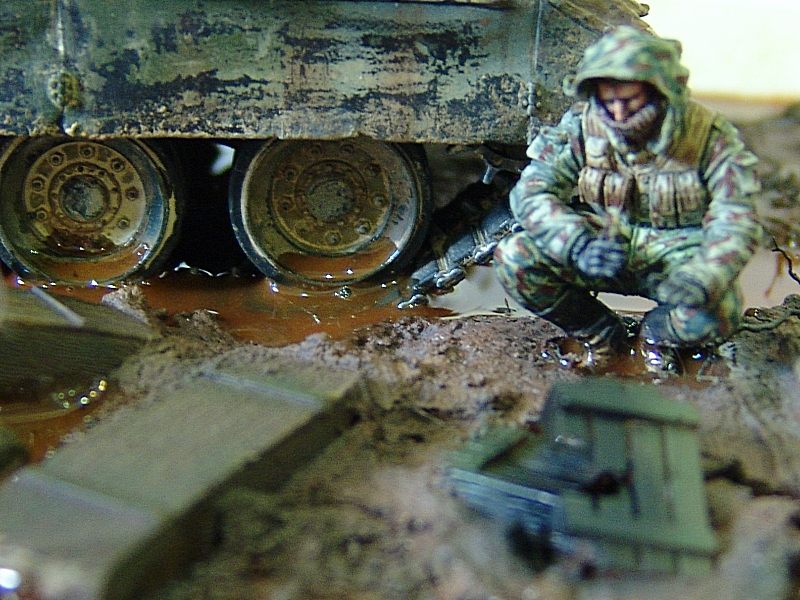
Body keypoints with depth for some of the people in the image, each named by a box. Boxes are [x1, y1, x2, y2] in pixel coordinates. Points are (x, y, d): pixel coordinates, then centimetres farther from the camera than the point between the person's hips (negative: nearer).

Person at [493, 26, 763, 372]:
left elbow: (737, 223, -19)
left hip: (676, 258, -2)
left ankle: (656, 333, 7)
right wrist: (578, 245, -35)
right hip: (606, 249, 2)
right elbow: (531, 192, -16)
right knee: (513, 258, -22)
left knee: (713, 316, -34)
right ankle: (602, 335, 3)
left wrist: (700, 281, -40)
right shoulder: (581, 126, -12)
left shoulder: (710, 136, -16)